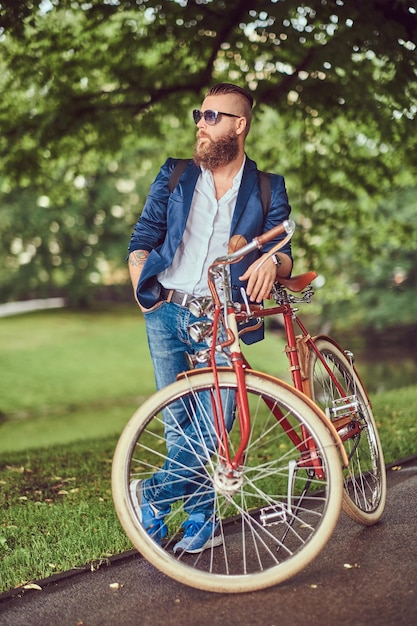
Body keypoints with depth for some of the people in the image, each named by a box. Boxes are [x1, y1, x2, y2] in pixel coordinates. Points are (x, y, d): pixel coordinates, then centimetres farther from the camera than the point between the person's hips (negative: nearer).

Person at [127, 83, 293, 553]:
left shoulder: (267, 189, 8)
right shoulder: (174, 177, 12)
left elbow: (284, 256, 1)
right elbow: (141, 241, 13)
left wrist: (270, 261, -22)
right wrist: (142, 292, -2)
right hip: (166, 313, 1)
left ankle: (154, 491, 12)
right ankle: (200, 520, 18)